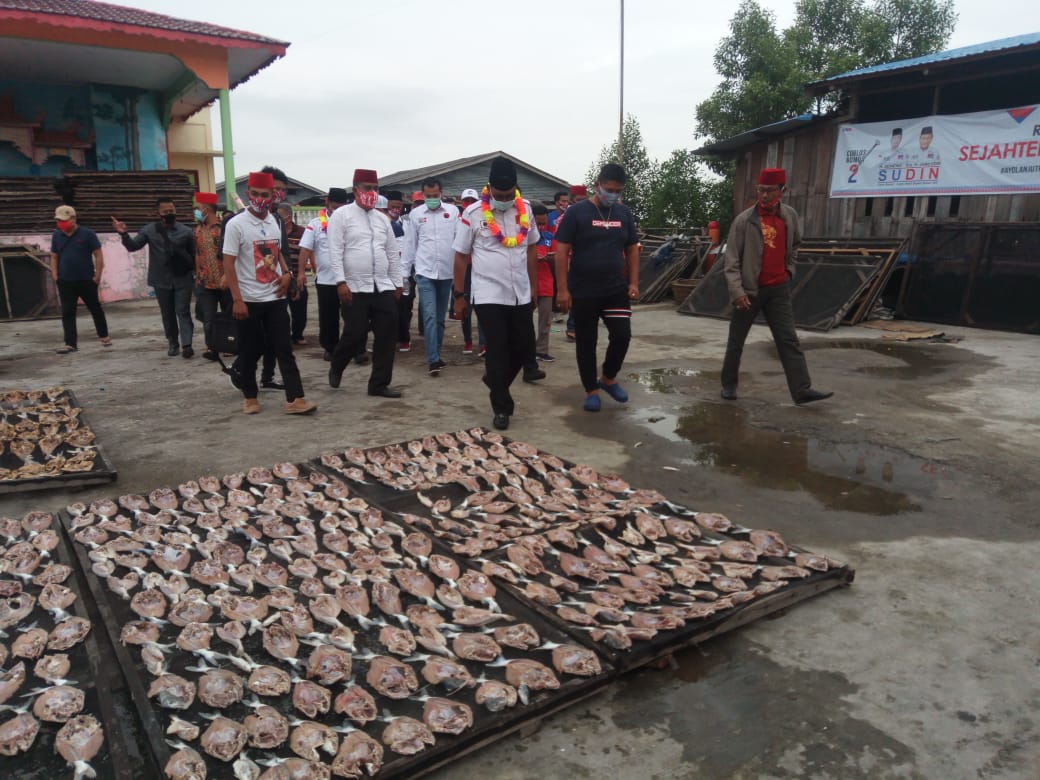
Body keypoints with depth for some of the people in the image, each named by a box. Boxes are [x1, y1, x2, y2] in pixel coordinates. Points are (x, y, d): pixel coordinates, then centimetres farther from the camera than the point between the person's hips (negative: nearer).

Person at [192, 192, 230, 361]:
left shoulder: (224, 227, -8)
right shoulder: (198, 229, 11)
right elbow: (196, 254, 16)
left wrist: (227, 275, -21)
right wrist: (197, 277, 11)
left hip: (224, 281, -5)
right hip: (204, 282, 5)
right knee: (208, 318, -2)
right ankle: (211, 348, 0)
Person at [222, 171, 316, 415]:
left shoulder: (274, 222, 8)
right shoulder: (236, 224, -9)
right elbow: (228, 264, -11)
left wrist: (286, 273, 2)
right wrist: (237, 299, -17)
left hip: (275, 297, 5)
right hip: (249, 300, -4)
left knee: (284, 349, 0)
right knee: (249, 352, 6)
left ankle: (295, 399, -1)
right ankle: (250, 397, 21)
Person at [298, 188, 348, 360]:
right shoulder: (315, 223, 1)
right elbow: (305, 249, -2)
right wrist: (301, 272, -10)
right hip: (325, 279, 0)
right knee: (328, 318, 9)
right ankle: (330, 348, 22)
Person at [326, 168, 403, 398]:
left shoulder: (382, 219, 15)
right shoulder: (341, 215, -1)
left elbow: (393, 253, 17)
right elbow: (336, 251, -8)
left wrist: (397, 283, 13)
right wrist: (341, 281, -16)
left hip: (383, 287, 5)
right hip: (355, 287, -5)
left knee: (387, 334, 0)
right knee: (355, 334, -3)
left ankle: (379, 383, 11)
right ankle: (336, 367, 28)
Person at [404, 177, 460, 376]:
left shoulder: (453, 211, 3)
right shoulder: (415, 213, 3)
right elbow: (410, 244, 7)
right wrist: (405, 272, 8)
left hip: (446, 272, 2)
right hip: (424, 272, -1)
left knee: (440, 318, 11)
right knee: (430, 316, -11)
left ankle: (435, 356, 23)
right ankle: (434, 360, -11)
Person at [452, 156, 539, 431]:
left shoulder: (525, 208, 2)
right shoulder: (473, 213, -9)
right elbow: (461, 256, -2)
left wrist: (534, 285, 14)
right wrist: (459, 296, 0)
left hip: (520, 294, 4)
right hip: (488, 295, -4)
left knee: (525, 346, 10)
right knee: (497, 350, -1)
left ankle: (495, 380, 37)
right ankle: (502, 407, 11)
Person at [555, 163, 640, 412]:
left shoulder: (624, 213, 7)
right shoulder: (577, 212, -7)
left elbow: (632, 250, 13)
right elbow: (562, 251, -9)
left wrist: (633, 282, 3)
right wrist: (563, 289, -14)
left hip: (616, 289, 3)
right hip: (583, 292, -3)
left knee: (622, 335, -5)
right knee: (586, 343, 4)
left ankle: (608, 378, 19)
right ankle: (591, 390, 19)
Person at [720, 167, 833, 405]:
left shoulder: (790, 216, 3)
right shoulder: (744, 220, -12)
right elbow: (732, 260, -13)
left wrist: (789, 268, 13)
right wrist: (737, 290, -22)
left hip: (778, 289, 4)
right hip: (749, 290, -3)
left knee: (789, 340, -2)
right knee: (736, 340, 7)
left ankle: (802, 390, -3)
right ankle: (729, 384, 22)